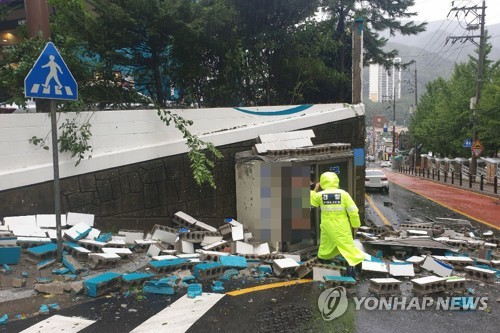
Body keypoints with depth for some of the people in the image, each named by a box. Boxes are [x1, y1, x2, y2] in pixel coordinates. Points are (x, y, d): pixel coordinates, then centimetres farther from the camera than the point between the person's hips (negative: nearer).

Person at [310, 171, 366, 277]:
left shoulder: (320, 195, -6)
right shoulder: (343, 194, -10)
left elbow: (312, 202, 15)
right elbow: (353, 211, -8)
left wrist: (315, 190, 24)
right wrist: (355, 225, 4)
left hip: (327, 225, 3)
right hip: (341, 226, -3)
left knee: (326, 242, 26)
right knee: (348, 245, 0)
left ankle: (322, 258, 46)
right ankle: (351, 265, -12)